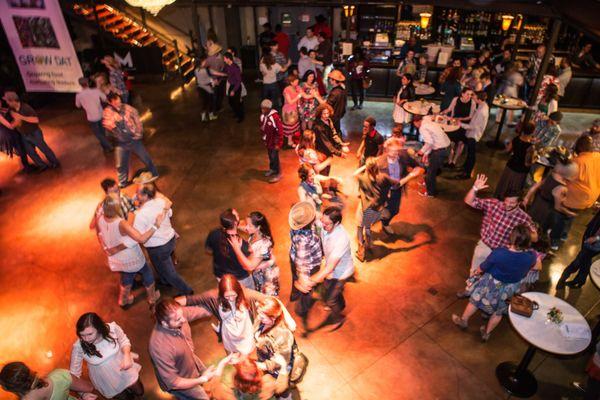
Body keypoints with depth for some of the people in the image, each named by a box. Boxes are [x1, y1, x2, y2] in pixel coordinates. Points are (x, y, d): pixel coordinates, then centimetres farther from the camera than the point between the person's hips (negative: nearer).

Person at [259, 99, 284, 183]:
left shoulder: (275, 117, -28)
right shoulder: (263, 115, -6)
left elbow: (280, 130, -22)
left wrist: (278, 144, -18)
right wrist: (263, 138, 16)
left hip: (274, 141, -7)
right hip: (268, 140, 7)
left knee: (274, 157, 2)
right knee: (270, 156, 23)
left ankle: (278, 174, 19)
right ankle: (272, 169, 44)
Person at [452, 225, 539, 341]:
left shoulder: (498, 253, -35)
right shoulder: (530, 256, -26)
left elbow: (481, 269, -18)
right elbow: (538, 266, 1)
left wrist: (478, 271, 5)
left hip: (492, 284, -3)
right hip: (510, 289, 3)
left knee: (476, 300, 24)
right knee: (499, 311, 26)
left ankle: (463, 320, 45)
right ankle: (487, 333, 44)